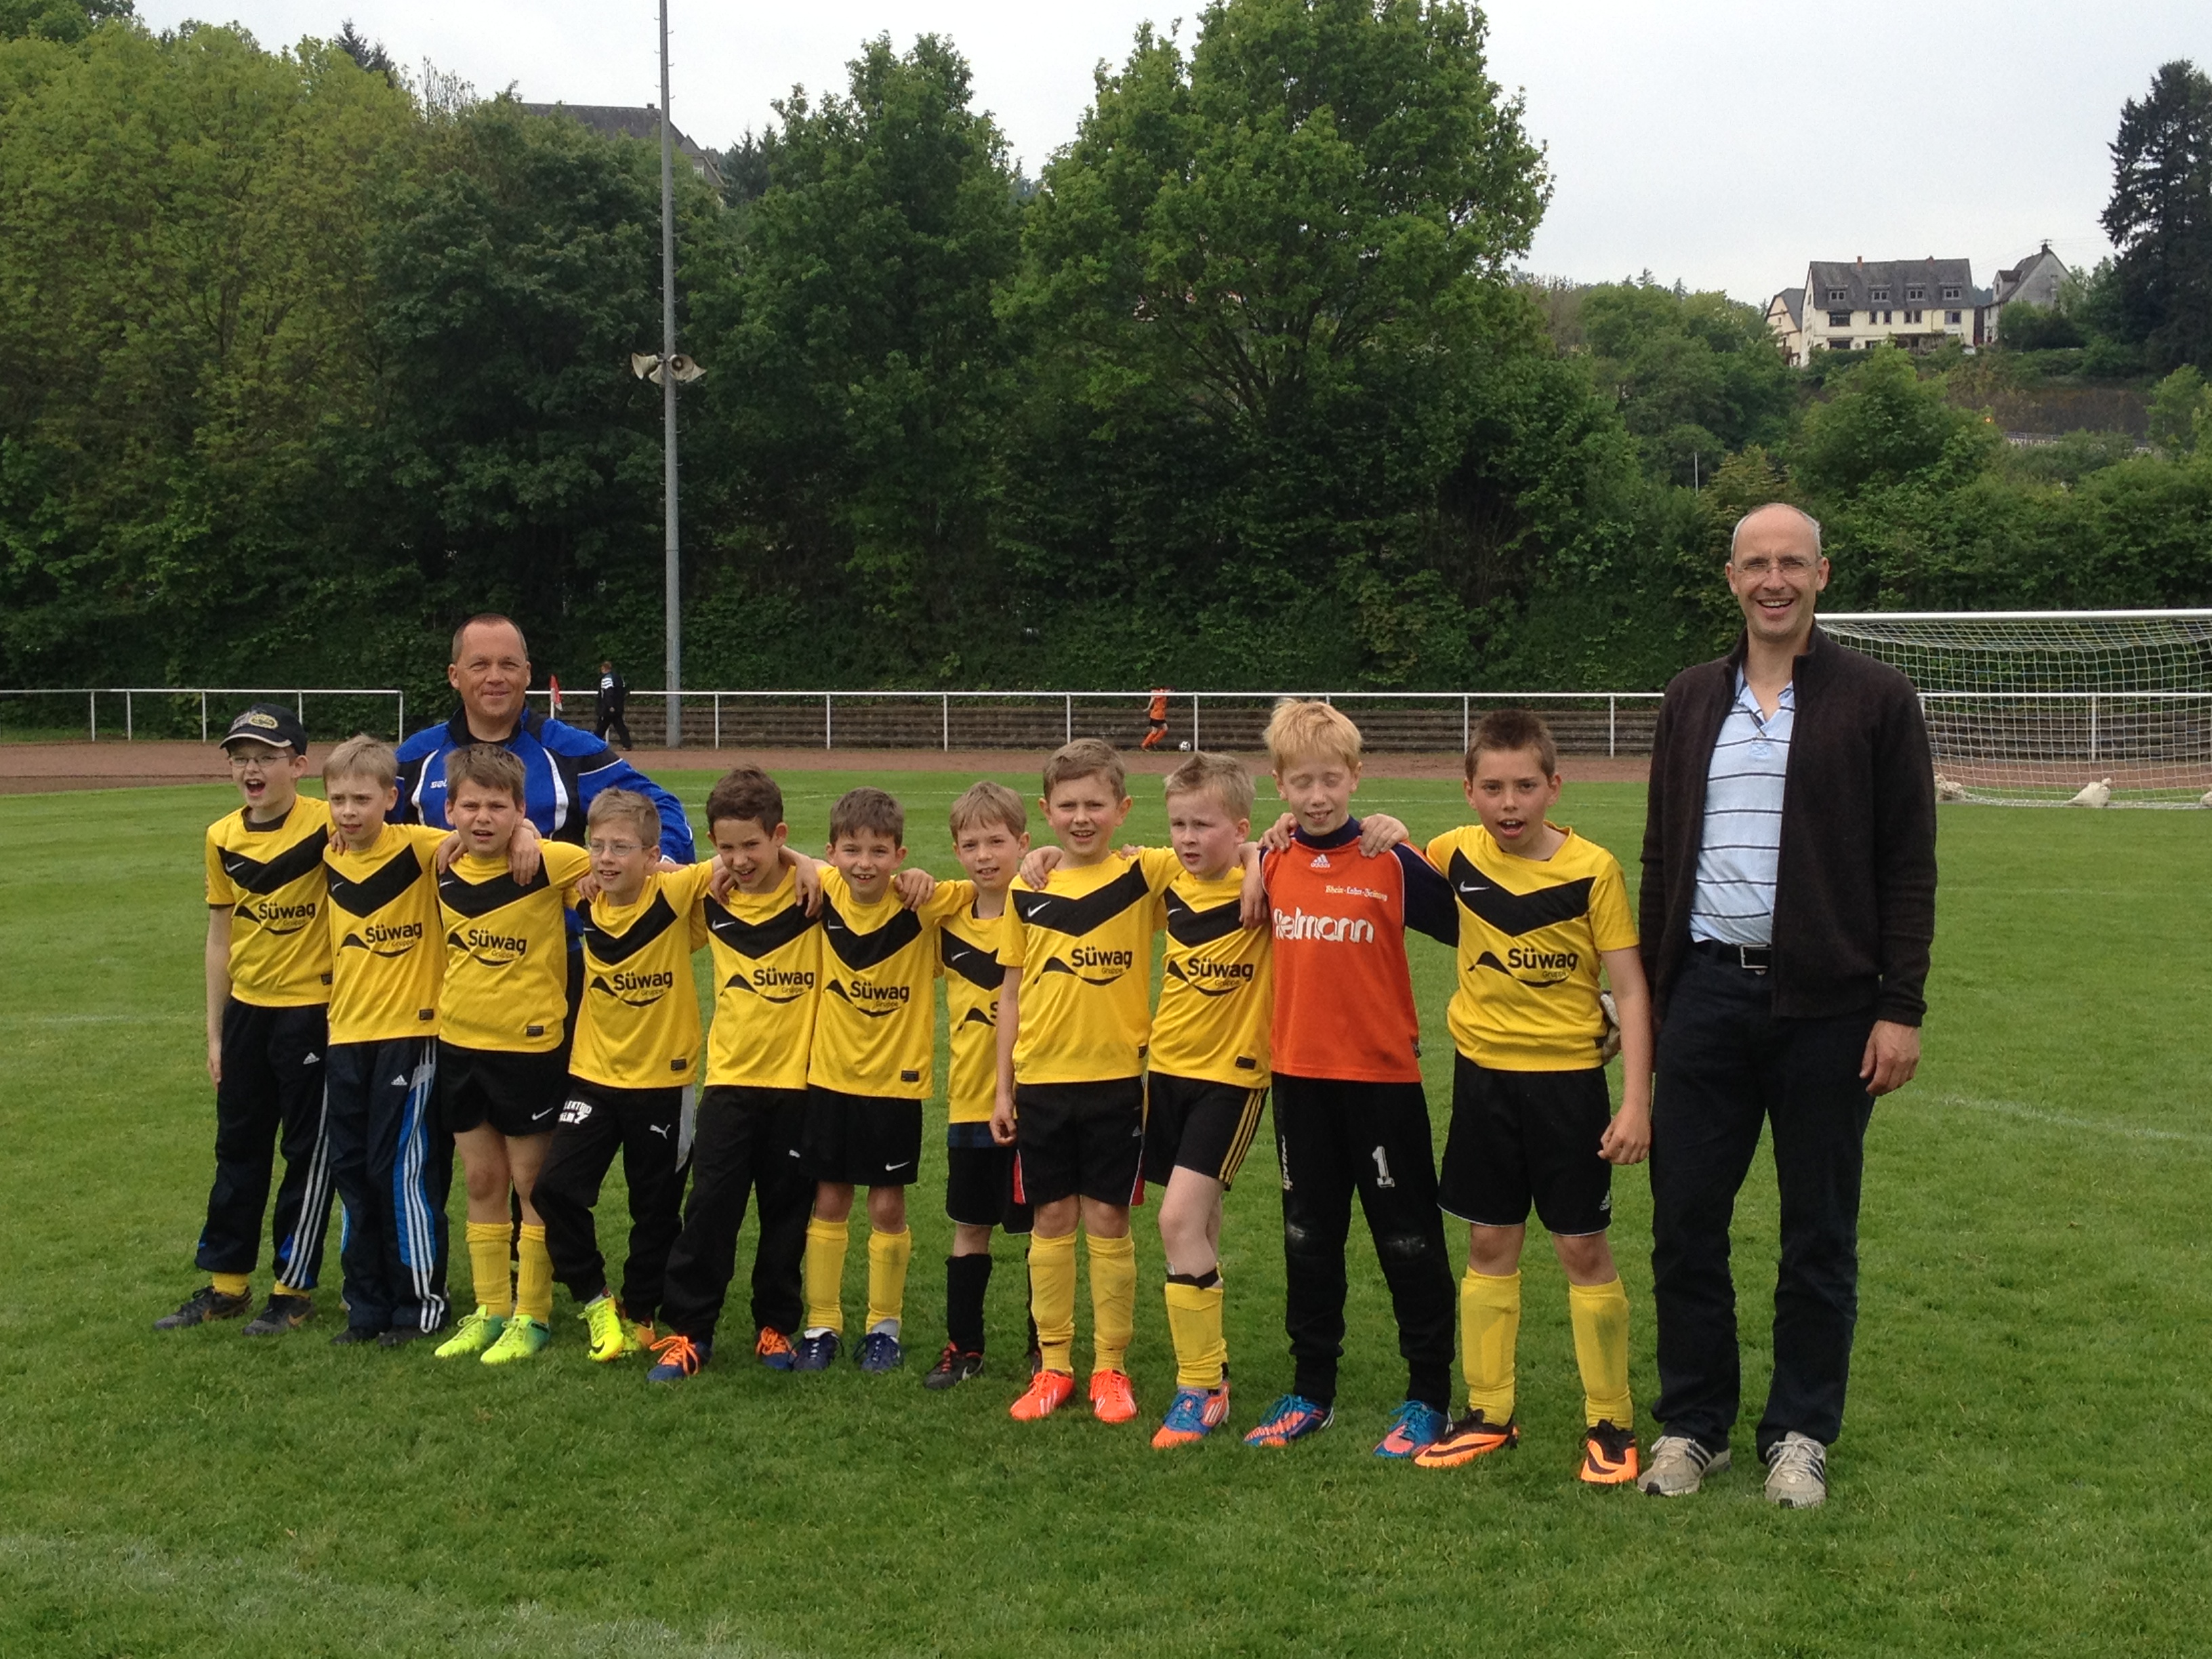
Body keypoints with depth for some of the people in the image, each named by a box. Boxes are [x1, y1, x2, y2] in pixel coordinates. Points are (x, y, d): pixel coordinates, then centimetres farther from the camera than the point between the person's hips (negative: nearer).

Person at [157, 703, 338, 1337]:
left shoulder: (327, 824, -14)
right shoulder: (222, 838, 2)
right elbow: (220, 934, 8)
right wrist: (215, 1032, 10)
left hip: (312, 1010, -6)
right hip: (247, 1010, 6)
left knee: (306, 1151, 5)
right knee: (238, 1148, 14)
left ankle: (294, 1287, 17)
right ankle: (226, 1283, 27)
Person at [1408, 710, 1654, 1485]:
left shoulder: (1592, 869, -12)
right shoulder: (1457, 854, -1)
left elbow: (1631, 991, -10)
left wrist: (1636, 1102, -14)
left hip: (1566, 1077, -4)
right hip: (1483, 1073, 4)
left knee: (1583, 1249, 2)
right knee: (1489, 1246, 11)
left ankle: (1610, 1423, 15)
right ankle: (1488, 1414, 22)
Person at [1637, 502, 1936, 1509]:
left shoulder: (1875, 700, 0)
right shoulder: (1691, 700, 12)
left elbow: (1908, 866, -2)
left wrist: (1901, 1008, -8)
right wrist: (1646, 993, 11)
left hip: (1826, 1003, -3)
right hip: (1708, 992, 3)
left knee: (1819, 1235, 7)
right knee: (1685, 1222, 4)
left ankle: (1800, 1434, 21)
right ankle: (1692, 1425, 19)